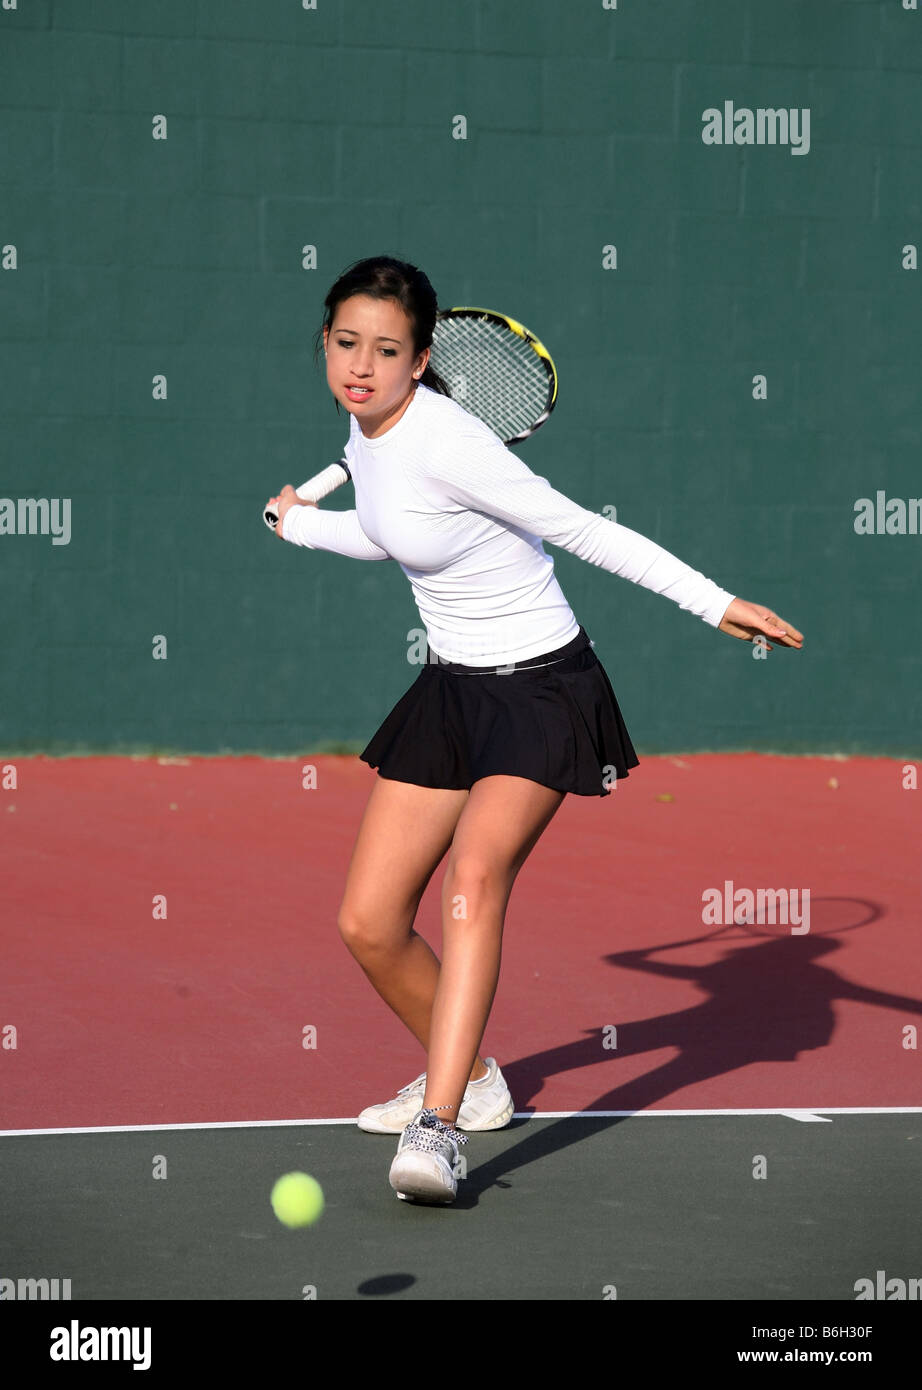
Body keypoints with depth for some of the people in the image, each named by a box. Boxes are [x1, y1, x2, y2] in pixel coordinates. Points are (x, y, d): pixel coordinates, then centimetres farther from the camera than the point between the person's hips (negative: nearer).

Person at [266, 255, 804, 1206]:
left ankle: (435, 1131, -38)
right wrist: (301, 523, 36)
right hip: (451, 689, 8)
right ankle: (470, 1080, 29)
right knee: (369, 924, 4)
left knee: (474, 879, -31)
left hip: (541, 689, -8)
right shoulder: (366, 431, 3)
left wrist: (716, 603, -21)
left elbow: (584, 529, -20)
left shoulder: (444, 443, -22)